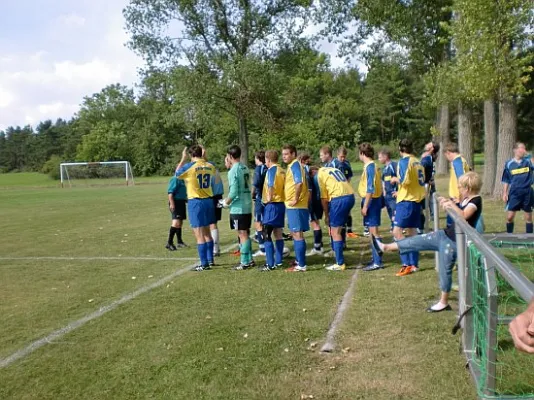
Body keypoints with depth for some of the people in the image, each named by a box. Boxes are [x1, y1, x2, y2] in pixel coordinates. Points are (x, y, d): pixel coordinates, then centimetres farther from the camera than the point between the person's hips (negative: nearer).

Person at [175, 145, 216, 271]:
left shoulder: (189, 166, -12)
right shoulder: (209, 166, 2)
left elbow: (177, 174, 8)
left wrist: (183, 158, 14)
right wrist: (203, 158, 24)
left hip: (195, 202, -6)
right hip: (208, 200, 6)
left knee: (199, 235, -2)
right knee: (207, 233, 18)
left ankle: (204, 264, 1)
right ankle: (210, 260, 26)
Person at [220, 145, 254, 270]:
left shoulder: (233, 171, -15)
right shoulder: (245, 168, 9)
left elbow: (233, 192, -20)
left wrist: (226, 202, -4)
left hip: (238, 208, -8)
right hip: (248, 206, 8)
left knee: (242, 234, -2)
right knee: (246, 233, 16)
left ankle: (245, 262, 4)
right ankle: (249, 260, 22)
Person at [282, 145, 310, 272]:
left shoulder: (294, 165, -14)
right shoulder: (293, 165, 16)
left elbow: (299, 182, -27)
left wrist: (296, 199, -22)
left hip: (295, 206, -10)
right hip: (293, 205, 10)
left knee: (297, 234, -7)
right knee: (295, 233, 17)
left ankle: (301, 265, -3)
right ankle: (299, 260, 27)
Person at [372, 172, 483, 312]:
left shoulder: (476, 201, -18)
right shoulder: (466, 200, 8)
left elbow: (463, 216, -34)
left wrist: (451, 203, -28)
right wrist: (448, 204, 3)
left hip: (455, 241, -8)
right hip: (446, 234, 9)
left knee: (445, 270, 2)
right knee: (418, 240, 9)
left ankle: (444, 303, 17)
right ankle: (385, 247, 17)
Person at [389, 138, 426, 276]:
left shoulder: (404, 161, -10)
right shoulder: (417, 162, 13)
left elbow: (405, 180, -23)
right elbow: (421, 181, 16)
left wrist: (396, 179, -1)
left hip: (406, 200, -9)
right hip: (417, 199, 9)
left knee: (397, 231, -9)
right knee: (412, 232, 13)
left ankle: (407, 264, -13)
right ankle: (414, 264, 17)